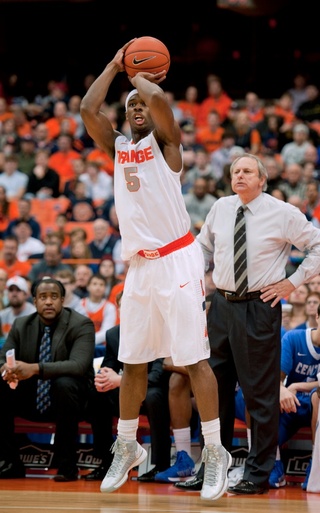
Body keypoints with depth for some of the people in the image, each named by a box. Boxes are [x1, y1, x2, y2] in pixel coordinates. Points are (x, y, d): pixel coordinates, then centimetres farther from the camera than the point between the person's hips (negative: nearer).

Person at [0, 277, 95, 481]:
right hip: (30, 399, 5)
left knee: (64, 384, -37)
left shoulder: (81, 325, -12)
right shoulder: (21, 325, 4)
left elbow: (79, 365, -27)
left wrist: (36, 368, -42)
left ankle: (67, 466, -27)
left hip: (68, 396, -5)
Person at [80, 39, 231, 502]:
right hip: (138, 266, 6)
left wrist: (140, 78, 1)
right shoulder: (116, 147, 14)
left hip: (176, 261, -6)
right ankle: (126, 449, 23)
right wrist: (115, 65, 5)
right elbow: (87, 109, -2)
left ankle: (215, 452, -2)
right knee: (132, 362, 11)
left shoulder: (165, 141, 0)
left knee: (194, 360, -6)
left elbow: (159, 99, -20)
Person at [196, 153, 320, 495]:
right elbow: (203, 246, 23)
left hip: (259, 307, -5)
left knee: (260, 391, -2)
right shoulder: (220, 209, 6)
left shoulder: (282, 213, -7)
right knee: (215, 387, 11)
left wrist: (292, 282, -7)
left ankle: (259, 472, 5)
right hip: (221, 303, 5)